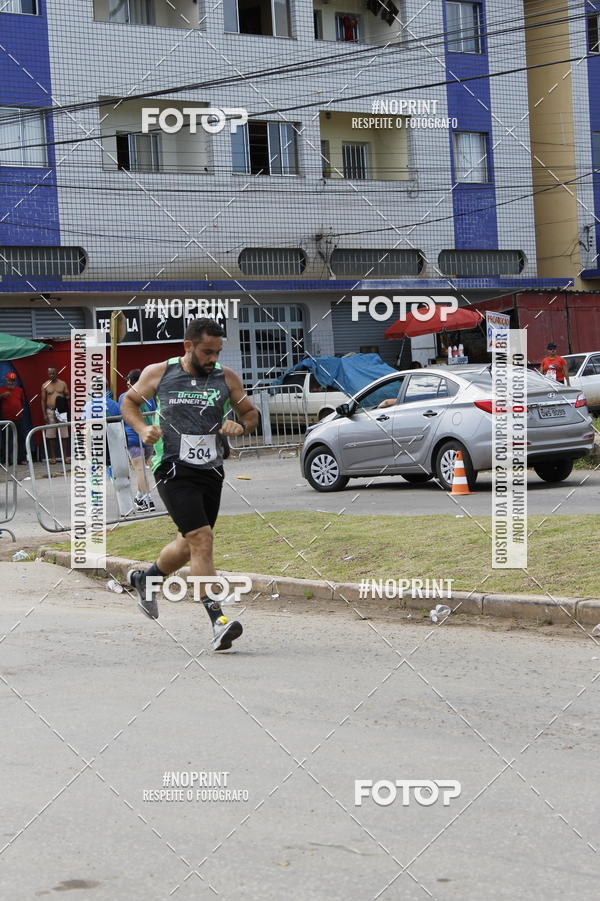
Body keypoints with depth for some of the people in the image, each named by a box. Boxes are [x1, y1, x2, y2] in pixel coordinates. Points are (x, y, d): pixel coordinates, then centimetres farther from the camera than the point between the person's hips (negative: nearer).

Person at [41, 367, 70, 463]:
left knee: (64, 434, -2)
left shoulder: (62, 384, 7)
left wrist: (67, 398, -14)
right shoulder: (45, 385, 4)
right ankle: (53, 456, 6)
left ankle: (65, 456, 2)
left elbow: (67, 396, 12)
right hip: (50, 411, 0)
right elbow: (43, 400, 5)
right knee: (51, 435, 0)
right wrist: (44, 414, -2)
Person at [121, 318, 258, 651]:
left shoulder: (226, 378, 4)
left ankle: (145, 579, 47)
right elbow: (129, 401, 13)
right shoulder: (158, 373, -2)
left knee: (190, 545, 17)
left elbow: (251, 413, 14)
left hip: (211, 472, 5)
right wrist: (142, 428, -6)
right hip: (173, 470, -5)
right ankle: (218, 622, -21)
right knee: (201, 539, -19)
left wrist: (241, 426, -9)